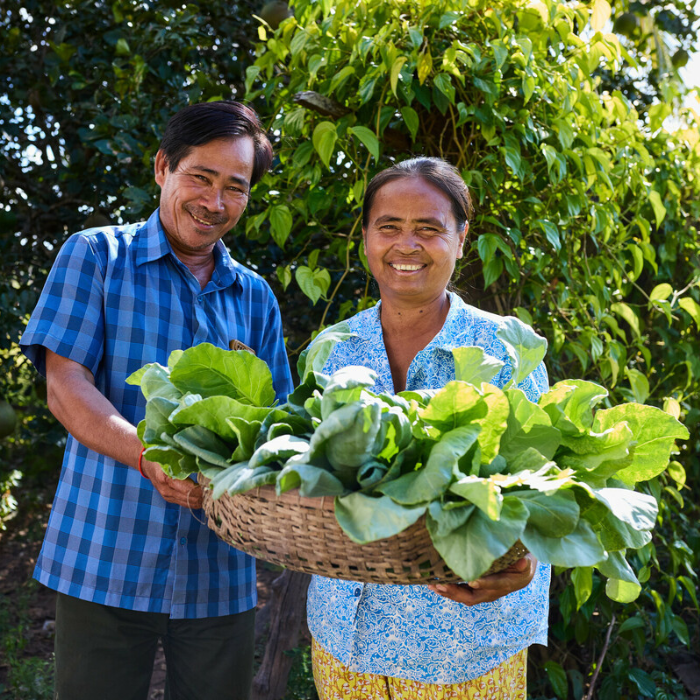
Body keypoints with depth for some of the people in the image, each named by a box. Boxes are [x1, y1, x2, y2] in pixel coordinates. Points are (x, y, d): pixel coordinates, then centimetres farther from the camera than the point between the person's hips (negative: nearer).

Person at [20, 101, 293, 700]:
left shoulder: (255, 297, 13)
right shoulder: (96, 255, 2)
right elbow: (64, 386, -8)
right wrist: (150, 456, -25)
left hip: (221, 567, 3)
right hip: (104, 558, -3)